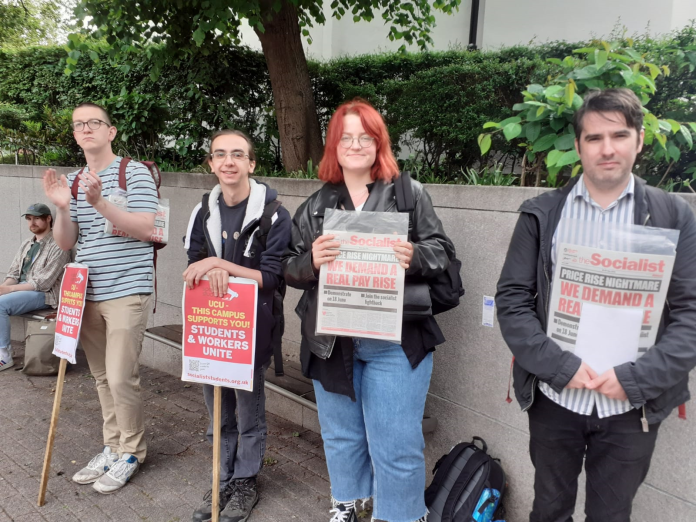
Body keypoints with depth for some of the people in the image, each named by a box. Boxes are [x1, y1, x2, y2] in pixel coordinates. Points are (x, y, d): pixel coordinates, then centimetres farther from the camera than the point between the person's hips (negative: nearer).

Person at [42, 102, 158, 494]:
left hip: (127, 291, -6)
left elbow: (146, 230, -15)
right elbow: (66, 243, 9)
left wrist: (100, 203, -24)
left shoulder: (135, 172, -5)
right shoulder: (72, 181, 13)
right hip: (88, 294, 6)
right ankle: (113, 446, 28)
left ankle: (131, 451, 15)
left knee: (121, 377, -5)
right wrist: (62, 208, -9)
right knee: (102, 377, 13)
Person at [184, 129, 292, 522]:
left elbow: (272, 276, -15)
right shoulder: (203, 212, 5)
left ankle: (246, 483, 30)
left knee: (250, 412, 9)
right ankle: (224, 480, 35)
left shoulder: (273, 213, -12)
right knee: (218, 411, 17)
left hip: (251, 327, -5)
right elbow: (193, 270, 2)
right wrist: (212, 273, -21)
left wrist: (221, 265, -24)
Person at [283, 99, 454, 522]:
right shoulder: (315, 206, 7)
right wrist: (311, 261, -17)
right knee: (341, 435, 21)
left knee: (396, 446, 4)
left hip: (395, 342, -3)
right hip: (332, 341, 4)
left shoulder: (410, 194, -1)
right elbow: (290, 269, 5)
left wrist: (415, 256, -23)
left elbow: (442, 252, -2)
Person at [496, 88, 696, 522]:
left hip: (632, 405, 0)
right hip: (553, 398, 1)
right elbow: (512, 297, -4)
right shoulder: (541, 214, 0)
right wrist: (560, 367, -14)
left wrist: (636, 378, -14)